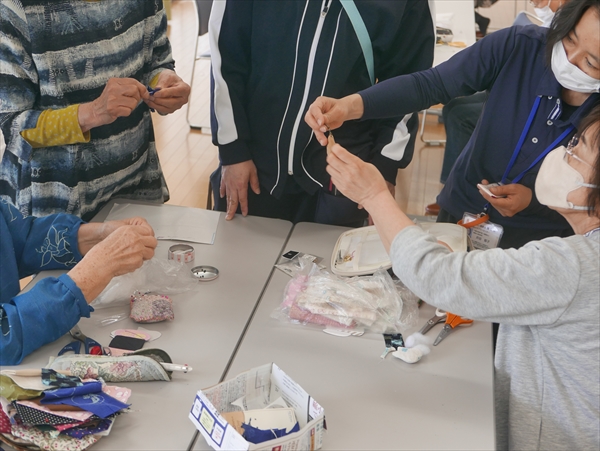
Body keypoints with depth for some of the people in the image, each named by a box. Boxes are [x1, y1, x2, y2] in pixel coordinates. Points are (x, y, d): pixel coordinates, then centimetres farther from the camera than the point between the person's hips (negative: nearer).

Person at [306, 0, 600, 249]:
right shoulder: (518, 46, -24)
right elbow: (430, 84, -26)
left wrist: (533, 200, -23)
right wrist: (349, 106, -40)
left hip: (534, 240, -2)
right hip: (461, 212, 2)